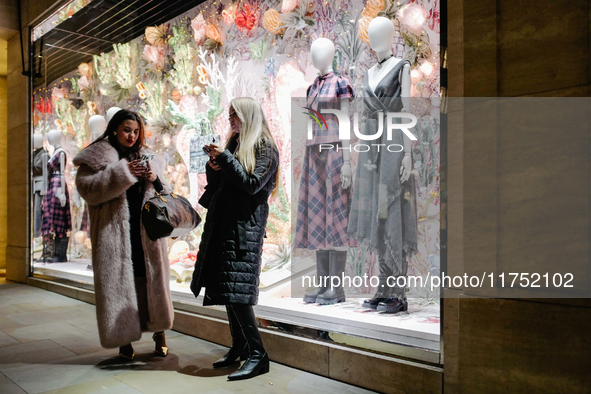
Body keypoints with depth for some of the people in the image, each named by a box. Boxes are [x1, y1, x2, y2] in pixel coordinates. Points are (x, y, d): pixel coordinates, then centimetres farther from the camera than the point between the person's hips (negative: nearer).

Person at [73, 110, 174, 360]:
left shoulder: (148, 158, 17)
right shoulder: (96, 157, 5)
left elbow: (165, 197, 17)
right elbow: (87, 188, -10)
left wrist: (156, 180, -5)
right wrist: (120, 173, -17)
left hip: (146, 230, 3)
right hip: (114, 232, -3)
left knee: (153, 280, 4)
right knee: (119, 283, -1)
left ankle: (159, 332, 18)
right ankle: (125, 339, 13)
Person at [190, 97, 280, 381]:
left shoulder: (265, 148, -3)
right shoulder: (233, 143, 18)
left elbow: (252, 183, -16)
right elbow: (215, 183, 19)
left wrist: (225, 158, -13)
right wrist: (213, 167, -1)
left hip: (246, 225, -8)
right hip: (223, 223, 8)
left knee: (236, 290, -12)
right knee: (227, 288, 9)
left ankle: (258, 354, -3)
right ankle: (239, 347, 21)